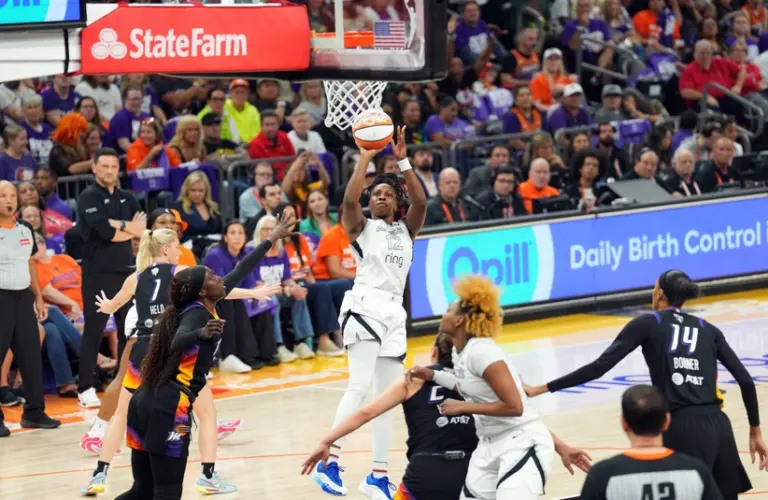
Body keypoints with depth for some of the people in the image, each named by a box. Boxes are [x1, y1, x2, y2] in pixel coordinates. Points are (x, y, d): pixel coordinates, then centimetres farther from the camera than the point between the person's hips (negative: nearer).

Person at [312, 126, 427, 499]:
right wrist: (366, 156, -14)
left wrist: (402, 160, -7)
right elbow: (350, 199, -15)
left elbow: (421, 202, -1)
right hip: (365, 306, -6)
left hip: (395, 312, 6)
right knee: (360, 387, -20)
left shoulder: (406, 230, 16)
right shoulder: (361, 227, 5)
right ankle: (329, 462, -24)